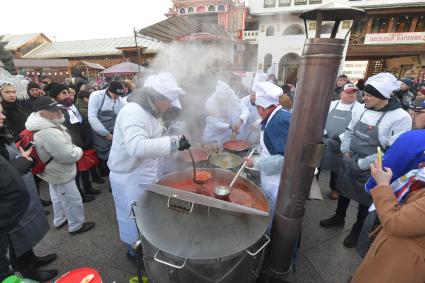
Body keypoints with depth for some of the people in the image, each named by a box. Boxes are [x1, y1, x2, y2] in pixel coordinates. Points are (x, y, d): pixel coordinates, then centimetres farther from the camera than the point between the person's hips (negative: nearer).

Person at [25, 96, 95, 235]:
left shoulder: (46, 125, -1)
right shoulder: (49, 133, -35)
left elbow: (63, 146, 13)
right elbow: (68, 155, -31)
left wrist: (73, 148, 0)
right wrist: (78, 150, -13)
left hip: (53, 171, 11)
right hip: (60, 173, -11)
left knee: (57, 196, 28)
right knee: (72, 200, 7)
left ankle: (59, 220, 48)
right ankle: (76, 225, 26)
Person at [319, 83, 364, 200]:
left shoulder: (360, 108, 2)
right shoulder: (332, 104, 10)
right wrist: (323, 133, -8)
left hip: (341, 144, -2)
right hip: (322, 140, 2)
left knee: (336, 167, 11)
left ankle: (335, 188, 33)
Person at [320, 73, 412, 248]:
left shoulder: (401, 118, -19)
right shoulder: (362, 109, -2)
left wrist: (362, 163, -19)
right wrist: (346, 150, -2)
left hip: (369, 171, -5)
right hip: (348, 162, 6)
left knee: (364, 202, 15)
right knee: (343, 191, 22)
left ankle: (356, 231, 40)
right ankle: (338, 218, 47)